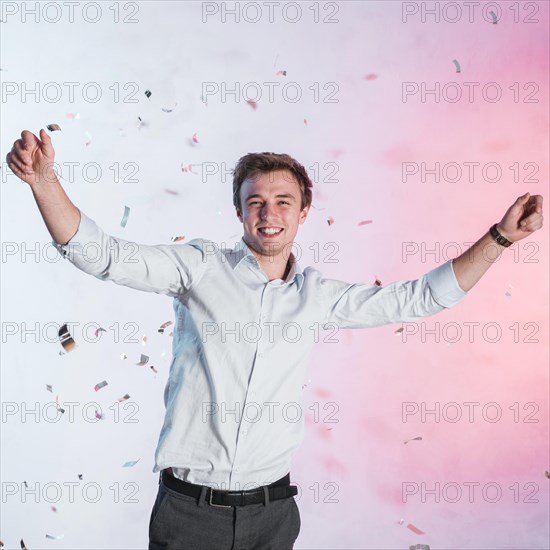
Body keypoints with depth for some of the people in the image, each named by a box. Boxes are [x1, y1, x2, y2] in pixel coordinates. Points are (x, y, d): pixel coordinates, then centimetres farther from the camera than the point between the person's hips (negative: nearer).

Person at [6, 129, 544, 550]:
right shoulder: (201, 267, -4)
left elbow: (421, 296, 10)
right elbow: (103, 255, -13)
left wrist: (500, 236, 6)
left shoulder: (317, 295, 4)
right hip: (189, 506, -2)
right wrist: (43, 179, -28)